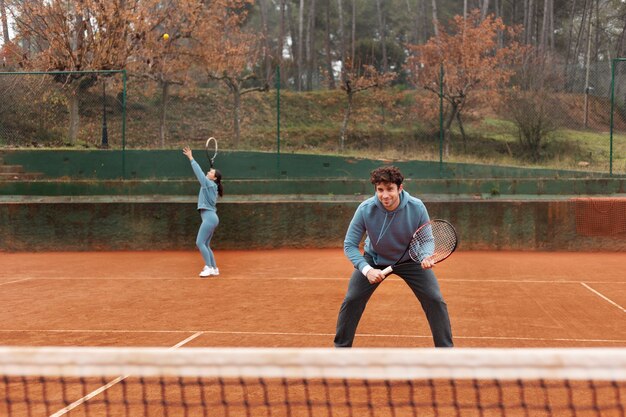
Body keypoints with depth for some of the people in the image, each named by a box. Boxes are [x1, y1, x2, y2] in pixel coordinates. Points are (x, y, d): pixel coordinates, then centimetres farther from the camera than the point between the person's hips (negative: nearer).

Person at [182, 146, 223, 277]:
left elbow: (199, 171, -7)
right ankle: (214, 268, 11)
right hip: (211, 217, 10)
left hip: (209, 217, -10)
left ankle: (209, 267, -11)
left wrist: (191, 158, -4)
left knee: (200, 243, -11)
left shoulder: (209, 183, -6)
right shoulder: (211, 186, 17)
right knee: (205, 245, 10)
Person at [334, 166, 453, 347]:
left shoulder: (417, 207, -27)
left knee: (435, 301, -9)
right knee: (351, 300, -9)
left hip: (410, 260, 0)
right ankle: (341, 349, 10)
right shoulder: (365, 210, -28)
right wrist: (367, 270, -36)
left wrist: (426, 256, -35)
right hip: (374, 259, 0)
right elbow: (350, 244, -21)